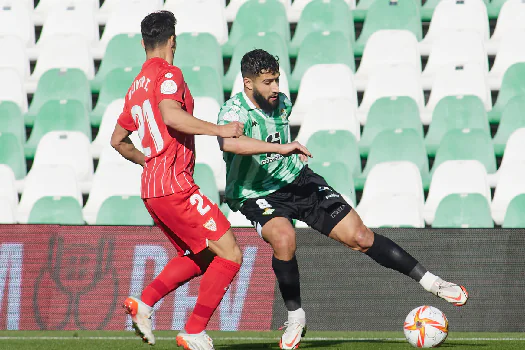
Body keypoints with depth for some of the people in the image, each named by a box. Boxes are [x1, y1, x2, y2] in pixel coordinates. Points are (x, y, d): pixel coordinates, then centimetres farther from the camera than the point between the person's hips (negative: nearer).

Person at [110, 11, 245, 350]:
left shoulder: (137, 86, 17)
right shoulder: (167, 74, -8)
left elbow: (118, 140, 27)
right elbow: (171, 115, -27)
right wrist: (219, 129, -23)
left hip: (152, 188, 9)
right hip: (175, 186, -9)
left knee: (200, 258, 21)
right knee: (230, 254, -7)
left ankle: (144, 302, 8)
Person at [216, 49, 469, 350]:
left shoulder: (281, 102, -1)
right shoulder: (235, 111, -23)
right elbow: (228, 142, -48)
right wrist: (280, 148, -53)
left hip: (297, 179, 5)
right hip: (257, 195, -5)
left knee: (360, 237, -3)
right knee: (283, 237, -36)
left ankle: (432, 283, 6)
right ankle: (296, 319, -15)